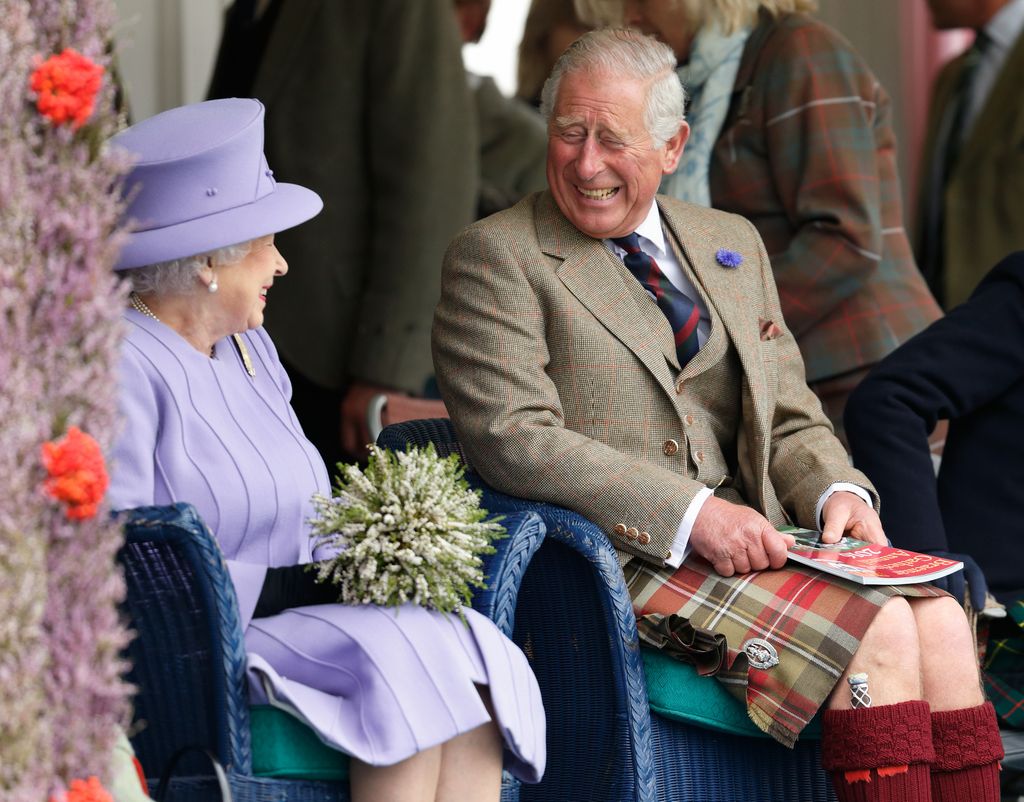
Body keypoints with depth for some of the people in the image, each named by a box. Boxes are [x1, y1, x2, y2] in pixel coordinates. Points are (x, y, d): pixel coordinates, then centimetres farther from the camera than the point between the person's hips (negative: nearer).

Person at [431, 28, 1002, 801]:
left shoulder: (733, 244, 20)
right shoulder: (496, 258, 0)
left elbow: (790, 418, 22)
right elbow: (512, 439, -12)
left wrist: (836, 490, -3)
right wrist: (690, 516, -20)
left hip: (757, 536, 6)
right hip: (620, 558, -6)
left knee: (941, 622, -20)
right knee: (877, 635, -25)